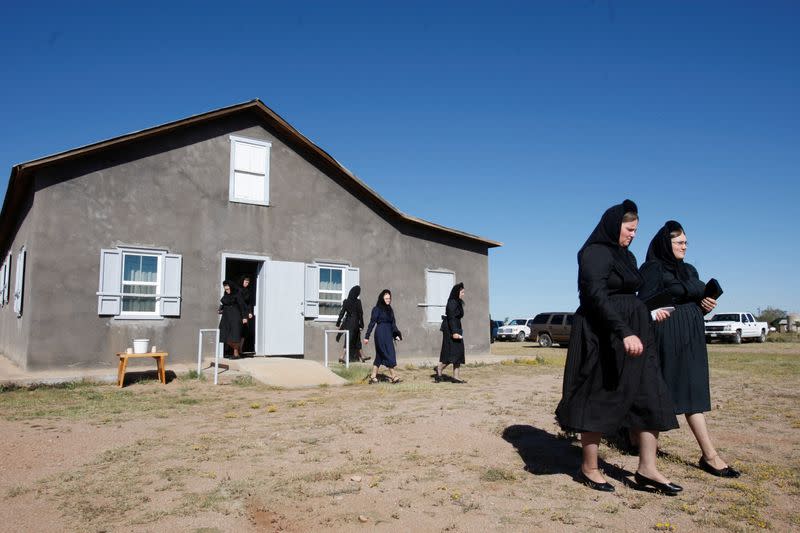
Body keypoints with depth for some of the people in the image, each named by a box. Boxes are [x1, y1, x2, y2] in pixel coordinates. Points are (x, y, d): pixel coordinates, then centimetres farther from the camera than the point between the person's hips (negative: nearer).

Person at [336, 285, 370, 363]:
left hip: (347, 322, 6)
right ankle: (342, 357, -8)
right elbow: (360, 314, -10)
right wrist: (361, 324, -2)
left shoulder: (346, 301, 1)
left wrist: (338, 323, 6)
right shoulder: (357, 302, -13)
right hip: (354, 323, -6)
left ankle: (362, 357, 26)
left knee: (357, 340, 16)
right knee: (349, 340, -1)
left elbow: (342, 312, 1)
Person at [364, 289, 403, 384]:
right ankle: (393, 376, -3)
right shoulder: (377, 309, -7)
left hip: (388, 334, 7)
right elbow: (372, 323, -9)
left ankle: (373, 377, 14)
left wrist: (396, 335, 3)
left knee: (380, 355, 9)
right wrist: (367, 337, -10)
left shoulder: (390, 309, 13)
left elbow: (393, 323, 15)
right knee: (389, 354, -7)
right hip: (381, 333, -7)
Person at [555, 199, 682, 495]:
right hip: (603, 335, -9)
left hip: (631, 332, 9)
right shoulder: (596, 253, -12)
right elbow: (596, 295, -25)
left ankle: (647, 469, 12)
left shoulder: (625, 255, 17)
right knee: (600, 398, 0)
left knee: (650, 396, 5)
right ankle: (589, 468, 14)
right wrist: (624, 332, -33)